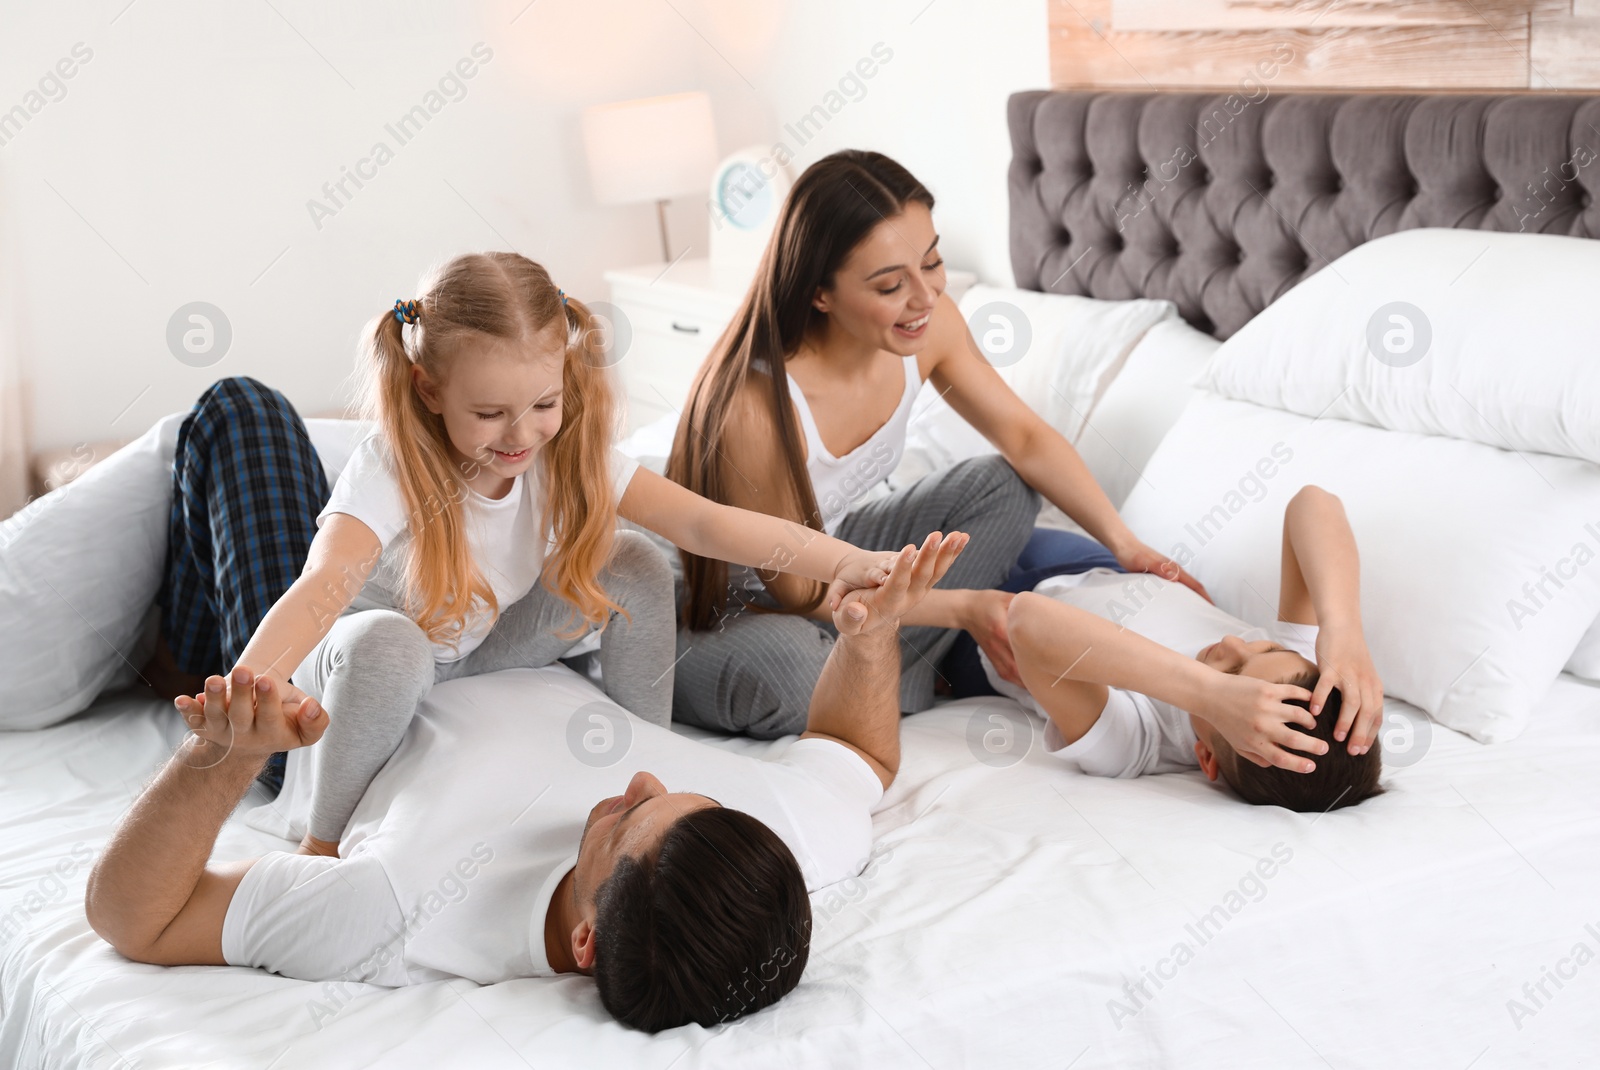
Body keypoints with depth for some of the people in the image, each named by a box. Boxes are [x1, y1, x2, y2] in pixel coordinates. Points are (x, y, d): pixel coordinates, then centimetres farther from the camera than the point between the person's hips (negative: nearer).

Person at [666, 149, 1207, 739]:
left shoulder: (929, 324, -16)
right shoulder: (753, 406, -36)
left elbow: (1025, 437, -2)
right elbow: (799, 591, -25)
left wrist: (1124, 542, -13)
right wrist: (964, 607, -26)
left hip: (827, 549, 7)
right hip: (720, 610, -7)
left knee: (1001, 488, -1)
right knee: (781, 666, -40)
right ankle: (911, 691, -5)